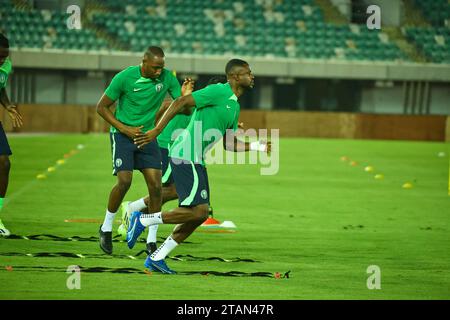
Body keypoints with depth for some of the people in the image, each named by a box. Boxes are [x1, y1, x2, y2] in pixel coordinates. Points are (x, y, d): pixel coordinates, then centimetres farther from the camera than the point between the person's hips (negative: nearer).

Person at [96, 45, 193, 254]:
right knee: (124, 181, -17)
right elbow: (101, 107, -7)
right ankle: (106, 228, 5)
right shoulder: (124, 77, -15)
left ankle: (152, 239, 4)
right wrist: (124, 129, -14)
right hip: (122, 134, -3)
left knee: (155, 185, -7)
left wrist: (185, 96, -25)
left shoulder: (167, 78, -7)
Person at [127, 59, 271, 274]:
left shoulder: (235, 106, 17)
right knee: (198, 211, -16)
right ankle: (142, 220, -4)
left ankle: (156, 258, 13)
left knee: (199, 215, 7)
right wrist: (156, 131, -22)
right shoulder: (218, 91, -12)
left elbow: (229, 144, 25)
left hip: (197, 161, 10)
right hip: (185, 158, -10)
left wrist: (258, 147, 14)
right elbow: (181, 102, -17)